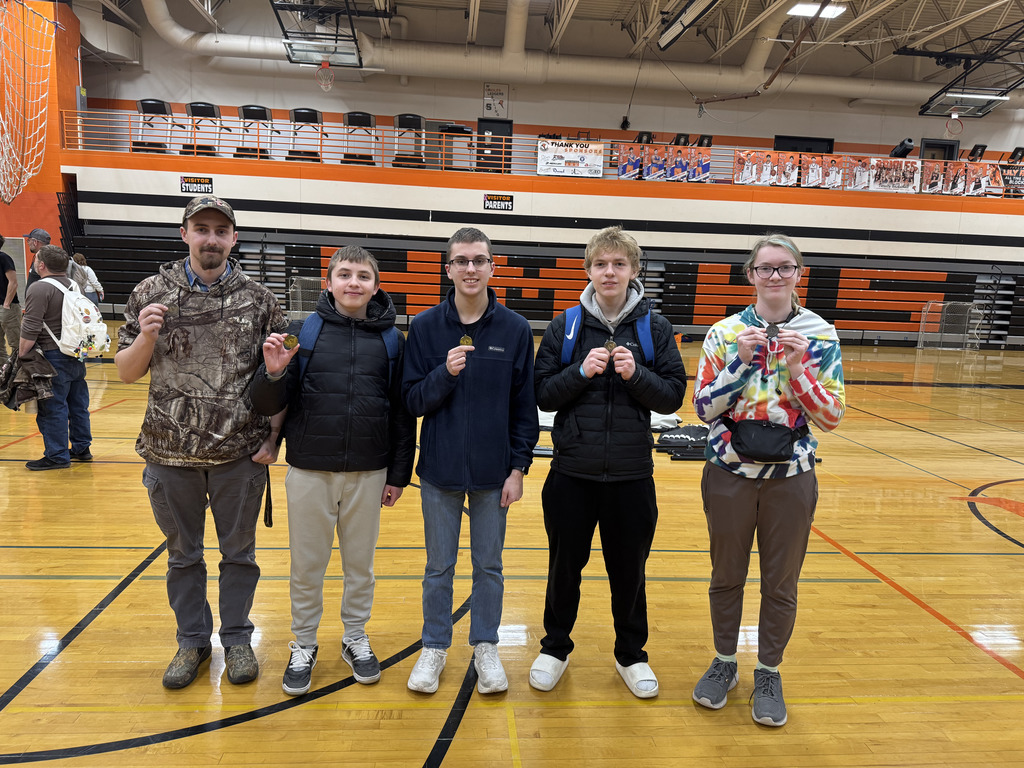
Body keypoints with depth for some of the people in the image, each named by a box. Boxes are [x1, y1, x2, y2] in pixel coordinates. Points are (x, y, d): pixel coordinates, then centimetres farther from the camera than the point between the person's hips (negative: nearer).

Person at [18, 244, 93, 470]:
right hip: (77, 355, 8)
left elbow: (30, 330, -19)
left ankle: (57, 456, 3)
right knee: (78, 405, 14)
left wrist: (22, 354, -11)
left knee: (52, 408, -1)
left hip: (54, 357, -8)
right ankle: (82, 448, 22)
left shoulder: (39, 289, -13)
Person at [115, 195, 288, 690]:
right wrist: (147, 336, -15)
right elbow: (126, 372, 3)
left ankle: (237, 639, 32)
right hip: (171, 452, 1)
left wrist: (274, 434, -7)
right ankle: (193, 640, 36)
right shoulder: (152, 295, 0)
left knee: (239, 552, 13)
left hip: (240, 453, -1)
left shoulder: (258, 299, -1)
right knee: (183, 555, 17)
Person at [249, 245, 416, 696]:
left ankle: (355, 638, 35)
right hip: (310, 470, 0)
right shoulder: (304, 333, -2)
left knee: (360, 562, 15)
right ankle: (303, 645, 33)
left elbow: (403, 412, 3)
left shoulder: (391, 340, 0)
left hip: (368, 473, 1)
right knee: (306, 565, 13)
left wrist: (399, 474, 3)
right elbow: (268, 405, -1)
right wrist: (273, 374, -22)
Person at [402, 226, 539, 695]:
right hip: (440, 470, 0)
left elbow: (525, 407, 0)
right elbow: (413, 401, -3)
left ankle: (486, 648, 33)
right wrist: (444, 373, -21)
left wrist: (518, 468, -3)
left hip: (494, 472, 0)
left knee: (489, 566, 13)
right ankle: (434, 647, 33)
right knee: (439, 567, 14)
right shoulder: (426, 327, -3)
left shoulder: (515, 330, -3)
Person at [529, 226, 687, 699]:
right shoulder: (565, 327, 0)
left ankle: (631, 654, 37)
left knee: (629, 570, 15)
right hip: (572, 472, 0)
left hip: (631, 474, 0)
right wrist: (581, 372, -18)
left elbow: (673, 397, -1)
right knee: (565, 566, 14)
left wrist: (636, 375, -18)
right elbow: (542, 395, -2)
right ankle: (555, 647, 37)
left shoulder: (656, 328, 0)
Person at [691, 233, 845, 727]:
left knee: (780, 582, 12)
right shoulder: (726, 332, -3)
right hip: (729, 473, 0)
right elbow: (704, 408, -6)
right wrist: (742, 360, -17)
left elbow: (832, 417, -5)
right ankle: (724, 662, 36)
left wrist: (797, 369, -18)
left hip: (790, 477, 0)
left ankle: (769, 672, 33)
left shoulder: (821, 336, -3)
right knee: (727, 575, 15)